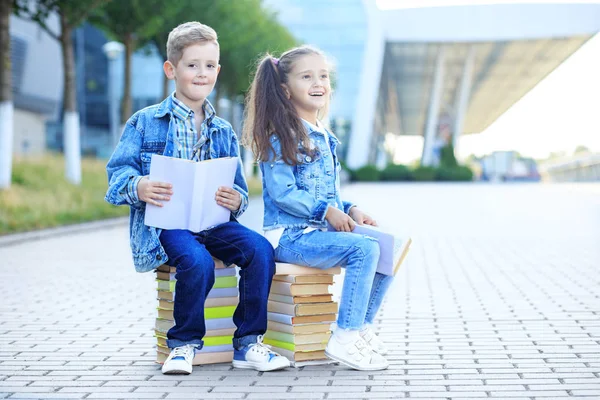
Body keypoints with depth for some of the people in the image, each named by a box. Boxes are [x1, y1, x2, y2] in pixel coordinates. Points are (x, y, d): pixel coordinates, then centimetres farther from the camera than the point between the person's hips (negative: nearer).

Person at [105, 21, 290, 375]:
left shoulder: (223, 132, 16)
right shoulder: (145, 122, 5)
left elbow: (239, 189, 13)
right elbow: (118, 172, -1)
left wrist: (236, 200, -12)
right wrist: (138, 187, -24)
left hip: (212, 221, 4)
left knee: (260, 248, -23)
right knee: (197, 260, -34)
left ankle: (248, 343, -9)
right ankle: (184, 343, -8)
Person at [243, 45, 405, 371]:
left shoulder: (325, 138, 18)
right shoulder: (281, 136, -9)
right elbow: (282, 192, -17)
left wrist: (350, 210, 3)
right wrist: (327, 211, -20)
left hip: (319, 231, 9)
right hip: (289, 235, -9)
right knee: (363, 249, -27)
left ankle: (362, 327, 5)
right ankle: (344, 340, -24)